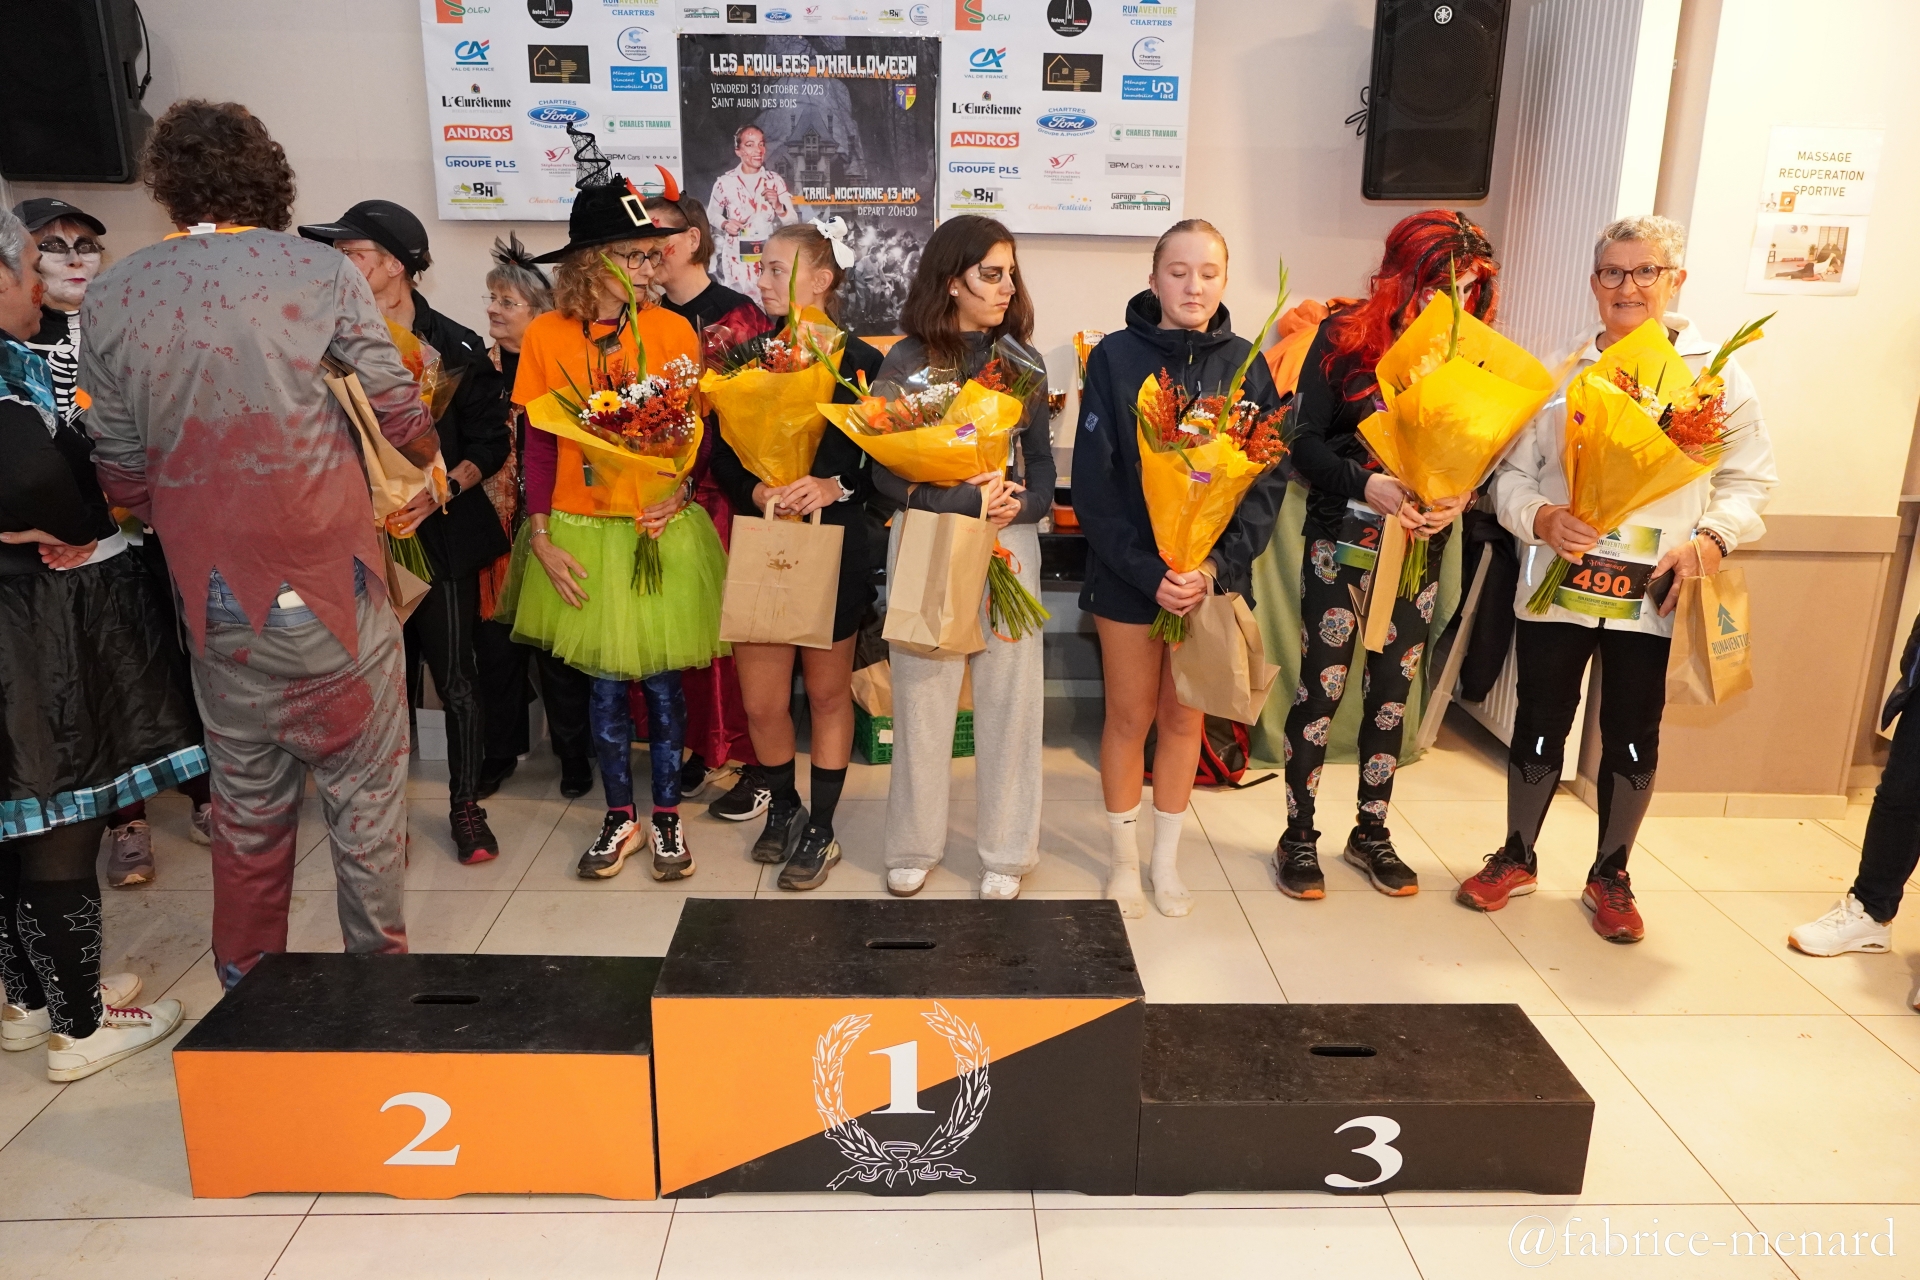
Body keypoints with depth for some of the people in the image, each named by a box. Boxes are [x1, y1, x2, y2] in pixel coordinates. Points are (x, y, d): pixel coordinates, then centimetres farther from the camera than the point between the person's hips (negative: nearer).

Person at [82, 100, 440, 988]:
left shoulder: (109, 297, 1)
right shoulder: (320, 271, -8)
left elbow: (121, 471, 4)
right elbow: (400, 414, -4)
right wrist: (430, 457, 18)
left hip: (212, 591, 3)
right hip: (329, 577, -3)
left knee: (246, 795, 18)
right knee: (364, 782, 11)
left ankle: (248, 983, 31)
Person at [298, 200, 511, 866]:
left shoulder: (455, 348, -2)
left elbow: (491, 441, -2)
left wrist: (439, 489, -16)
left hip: (443, 535, -2)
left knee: (454, 675, 1)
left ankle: (466, 806, 17)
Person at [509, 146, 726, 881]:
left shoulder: (672, 331, -3)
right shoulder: (545, 337, -3)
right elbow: (539, 444, 1)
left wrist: (678, 495, -15)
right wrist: (542, 539, -4)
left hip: (662, 532, 0)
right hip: (585, 535, 1)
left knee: (660, 677, 6)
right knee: (604, 681, 9)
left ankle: (666, 816, 22)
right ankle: (620, 818, 25)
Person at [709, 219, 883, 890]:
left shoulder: (859, 361, -3)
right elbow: (721, 458, 5)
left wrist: (834, 488, -21)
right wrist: (758, 490, -14)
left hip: (833, 545, -3)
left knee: (829, 691, 10)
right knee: (760, 701, 5)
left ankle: (820, 829, 24)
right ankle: (783, 805, 32)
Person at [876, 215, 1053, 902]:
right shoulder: (906, 362, -2)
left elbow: (1042, 461, 10)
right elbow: (886, 472, -6)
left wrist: (1021, 505, -11)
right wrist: (964, 499, -18)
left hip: (1010, 544, 3)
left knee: (1010, 696, 5)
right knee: (921, 696, 5)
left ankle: (1005, 850, 21)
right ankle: (914, 846, 23)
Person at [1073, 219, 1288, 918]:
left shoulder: (1245, 364, 0)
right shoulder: (1116, 357, -6)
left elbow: (1267, 480, -2)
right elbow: (1094, 480, -11)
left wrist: (1216, 563, -16)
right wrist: (1149, 570, -19)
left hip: (1213, 575, 2)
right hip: (1128, 573, -2)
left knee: (1184, 717, 13)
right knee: (1129, 717, 9)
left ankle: (1166, 858, 31)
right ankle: (1125, 857, 28)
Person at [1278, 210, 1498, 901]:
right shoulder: (1344, 338, -5)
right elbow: (1305, 442, -8)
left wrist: (1460, 496, -17)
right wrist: (1369, 485, -24)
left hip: (1419, 550, 3)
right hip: (1340, 541, -3)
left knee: (1392, 693, 11)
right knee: (1321, 688, 2)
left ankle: (1371, 832, 28)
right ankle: (1299, 835, 17)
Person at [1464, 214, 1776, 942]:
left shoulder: (1718, 374, 2)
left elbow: (1748, 479, 2)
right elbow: (1512, 471, 1)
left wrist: (1713, 538, -16)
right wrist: (1541, 518, -19)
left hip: (1653, 594, 0)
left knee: (1633, 736, 10)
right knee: (1540, 724, 9)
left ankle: (1610, 876, 29)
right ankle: (1516, 857, 28)